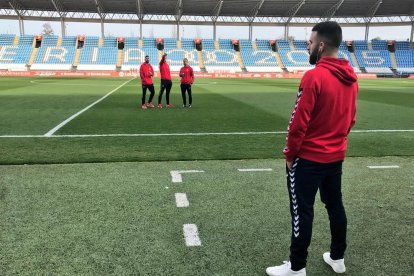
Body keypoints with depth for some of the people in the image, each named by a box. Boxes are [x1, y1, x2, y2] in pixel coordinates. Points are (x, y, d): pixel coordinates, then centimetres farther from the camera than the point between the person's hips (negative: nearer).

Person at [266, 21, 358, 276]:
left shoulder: (314, 76, -20)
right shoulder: (351, 78, 4)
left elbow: (299, 122, -20)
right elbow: (351, 119, 12)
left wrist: (290, 153, -8)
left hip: (309, 158, -8)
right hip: (336, 156, 8)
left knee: (302, 211, 3)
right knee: (335, 206, 19)